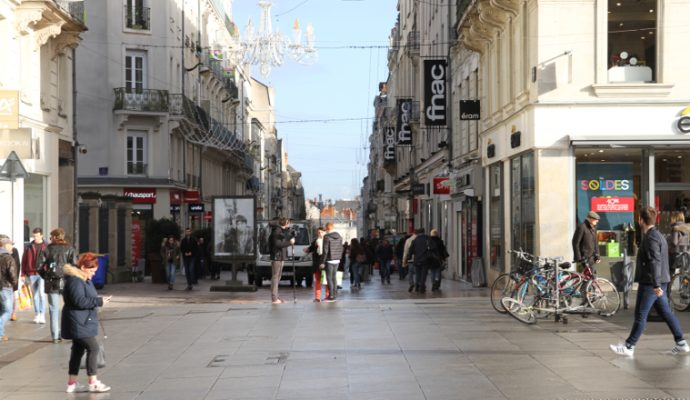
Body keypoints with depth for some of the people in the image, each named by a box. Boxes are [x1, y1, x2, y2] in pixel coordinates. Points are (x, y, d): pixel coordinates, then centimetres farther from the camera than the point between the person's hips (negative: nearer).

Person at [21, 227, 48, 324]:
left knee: (41, 293, -15)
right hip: (31, 274, 3)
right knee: (35, 295, 8)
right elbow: (24, 261, 9)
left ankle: (42, 315, -7)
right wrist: (24, 274, 4)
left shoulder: (47, 247, 1)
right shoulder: (29, 247, 6)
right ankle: (37, 315, 17)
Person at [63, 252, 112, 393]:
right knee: (93, 348, -11)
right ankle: (93, 382, -7)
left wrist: (99, 300, 9)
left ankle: (72, 383, 18)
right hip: (78, 323, -11)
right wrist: (99, 301, -23)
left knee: (78, 350, 13)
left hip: (82, 323, 11)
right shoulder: (75, 280, -19)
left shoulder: (86, 280, 15)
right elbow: (79, 301, -26)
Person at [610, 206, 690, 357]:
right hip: (658, 283, 10)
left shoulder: (651, 238, -17)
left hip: (650, 285, -10)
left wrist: (656, 285, -29)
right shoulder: (657, 235, 16)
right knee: (666, 313, 12)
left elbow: (655, 262, -25)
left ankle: (629, 347, 1)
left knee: (640, 315, -4)